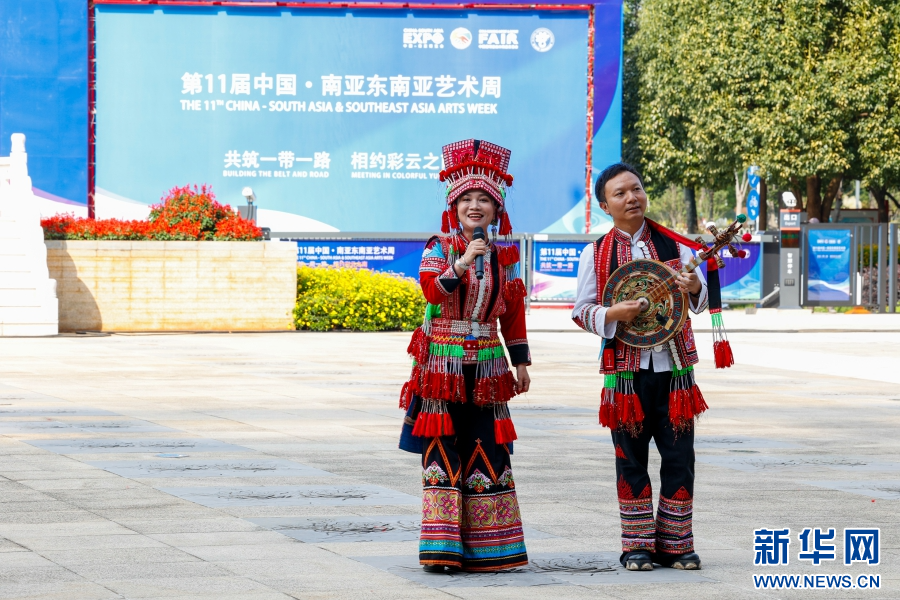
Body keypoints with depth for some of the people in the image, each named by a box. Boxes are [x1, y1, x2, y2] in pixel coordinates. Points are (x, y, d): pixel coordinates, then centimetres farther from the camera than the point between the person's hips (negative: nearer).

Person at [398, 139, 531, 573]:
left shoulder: (504, 255, 8)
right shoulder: (439, 248, -3)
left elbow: (513, 311, 14)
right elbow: (430, 289, -20)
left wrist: (520, 361, 11)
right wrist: (462, 262, -32)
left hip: (485, 369, 4)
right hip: (442, 364, -3)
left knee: (487, 452, 3)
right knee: (442, 454, -4)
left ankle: (486, 547, 8)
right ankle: (441, 548, -1)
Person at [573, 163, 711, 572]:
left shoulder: (674, 244, 5)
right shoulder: (596, 254, 2)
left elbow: (701, 297, 3)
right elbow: (582, 311, 2)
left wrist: (694, 289, -20)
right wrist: (613, 314, -17)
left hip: (674, 365, 1)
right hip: (626, 368, -1)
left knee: (679, 457, 2)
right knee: (631, 459, 3)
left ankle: (675, 545, 10)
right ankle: (637, 546, 11)